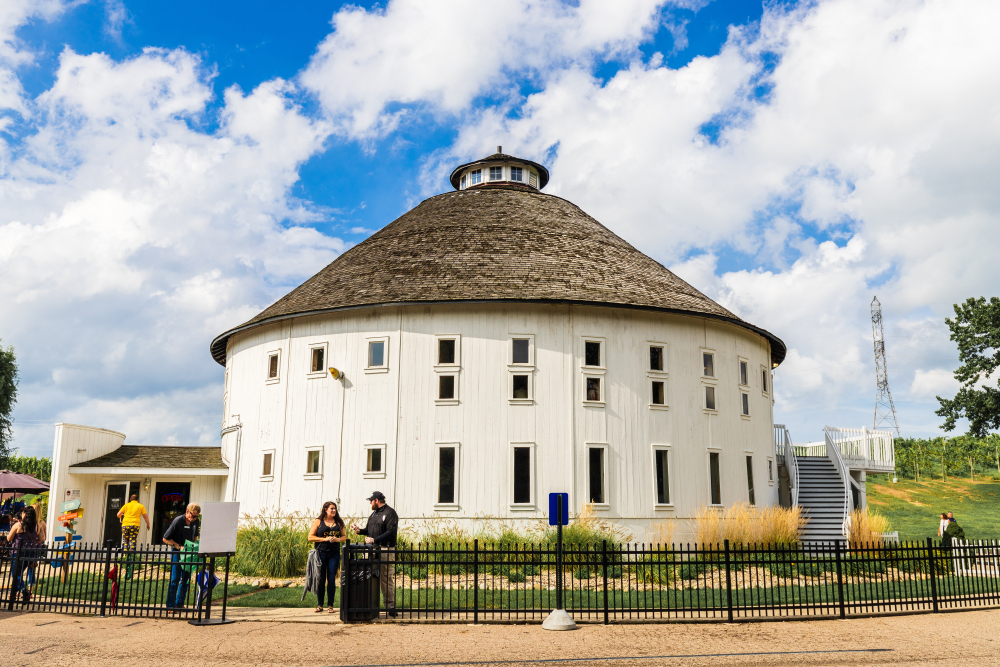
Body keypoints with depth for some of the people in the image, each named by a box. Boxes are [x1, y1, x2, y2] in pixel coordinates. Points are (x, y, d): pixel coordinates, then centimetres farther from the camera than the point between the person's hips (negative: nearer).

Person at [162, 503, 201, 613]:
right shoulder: (178, 521, -15)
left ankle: (179, 604, 17)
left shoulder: (196, 522, 2)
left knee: (186, 579, 8)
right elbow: (165, 539, -10)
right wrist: (179, 546, -17)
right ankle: (170, 606, 1)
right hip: (177, 553, -6)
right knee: (174, 580, -5)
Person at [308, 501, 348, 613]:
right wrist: (325, 539, -12)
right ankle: (320, 605, 14)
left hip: (334, 554, 2)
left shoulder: (338, 523, 10)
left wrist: (337, 539, -8)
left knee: (331, 579, 1)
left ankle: (331, 605, 8)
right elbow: (310, 537, -3)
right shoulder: (318, 522, 2)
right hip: (321, 553, -2)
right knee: (321, 579, 3)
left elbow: (344, 537, 14)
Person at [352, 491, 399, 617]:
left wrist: (374, 540, -18)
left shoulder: (390, 513, -5)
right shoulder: (374, 513, 21)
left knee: (386, 578, -6)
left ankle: (390, 605, -1)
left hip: (385, 549, -8)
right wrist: (359, 531, 7)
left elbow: (391, 532, -15)